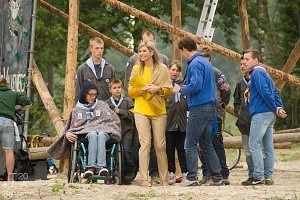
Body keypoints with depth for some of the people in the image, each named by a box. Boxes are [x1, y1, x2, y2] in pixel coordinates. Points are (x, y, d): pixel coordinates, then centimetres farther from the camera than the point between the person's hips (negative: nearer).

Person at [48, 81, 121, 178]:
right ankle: (92, 166, -54)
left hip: (103, 131, 0)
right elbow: (73, 126, 23)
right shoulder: (77, 110, 24)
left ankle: (101, 166, -55)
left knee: (101, 135, -39)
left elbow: (114, 120, 18)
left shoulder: (102, 105, 24)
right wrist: (67, 133, -1)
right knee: (93, 134, -39)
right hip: (86, 133, 0)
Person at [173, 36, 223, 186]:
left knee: (190, 144, -6)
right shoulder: (205, 61, 17)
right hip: (209, 107, 10)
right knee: (206, 144, 12)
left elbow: (195, 85, -23)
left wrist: (180, 90, -8)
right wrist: (183, 88, 20)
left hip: (199, 108, -10)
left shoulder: (195, 63, -13)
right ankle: (217, 177, 11)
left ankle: (191, 178, -8)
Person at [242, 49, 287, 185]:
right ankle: (268, 177, 11)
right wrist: (279, 107, 7)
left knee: (254, 145, -10)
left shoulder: (257, 73, -10)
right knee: (268, 146, 9)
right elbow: (274, 93, 18)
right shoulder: (263, 73, 21)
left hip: (261, 113, -10)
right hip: (270, 114, 10)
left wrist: (276, 108, -11)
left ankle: (259, 176, -14)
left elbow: (266, 93, -18)